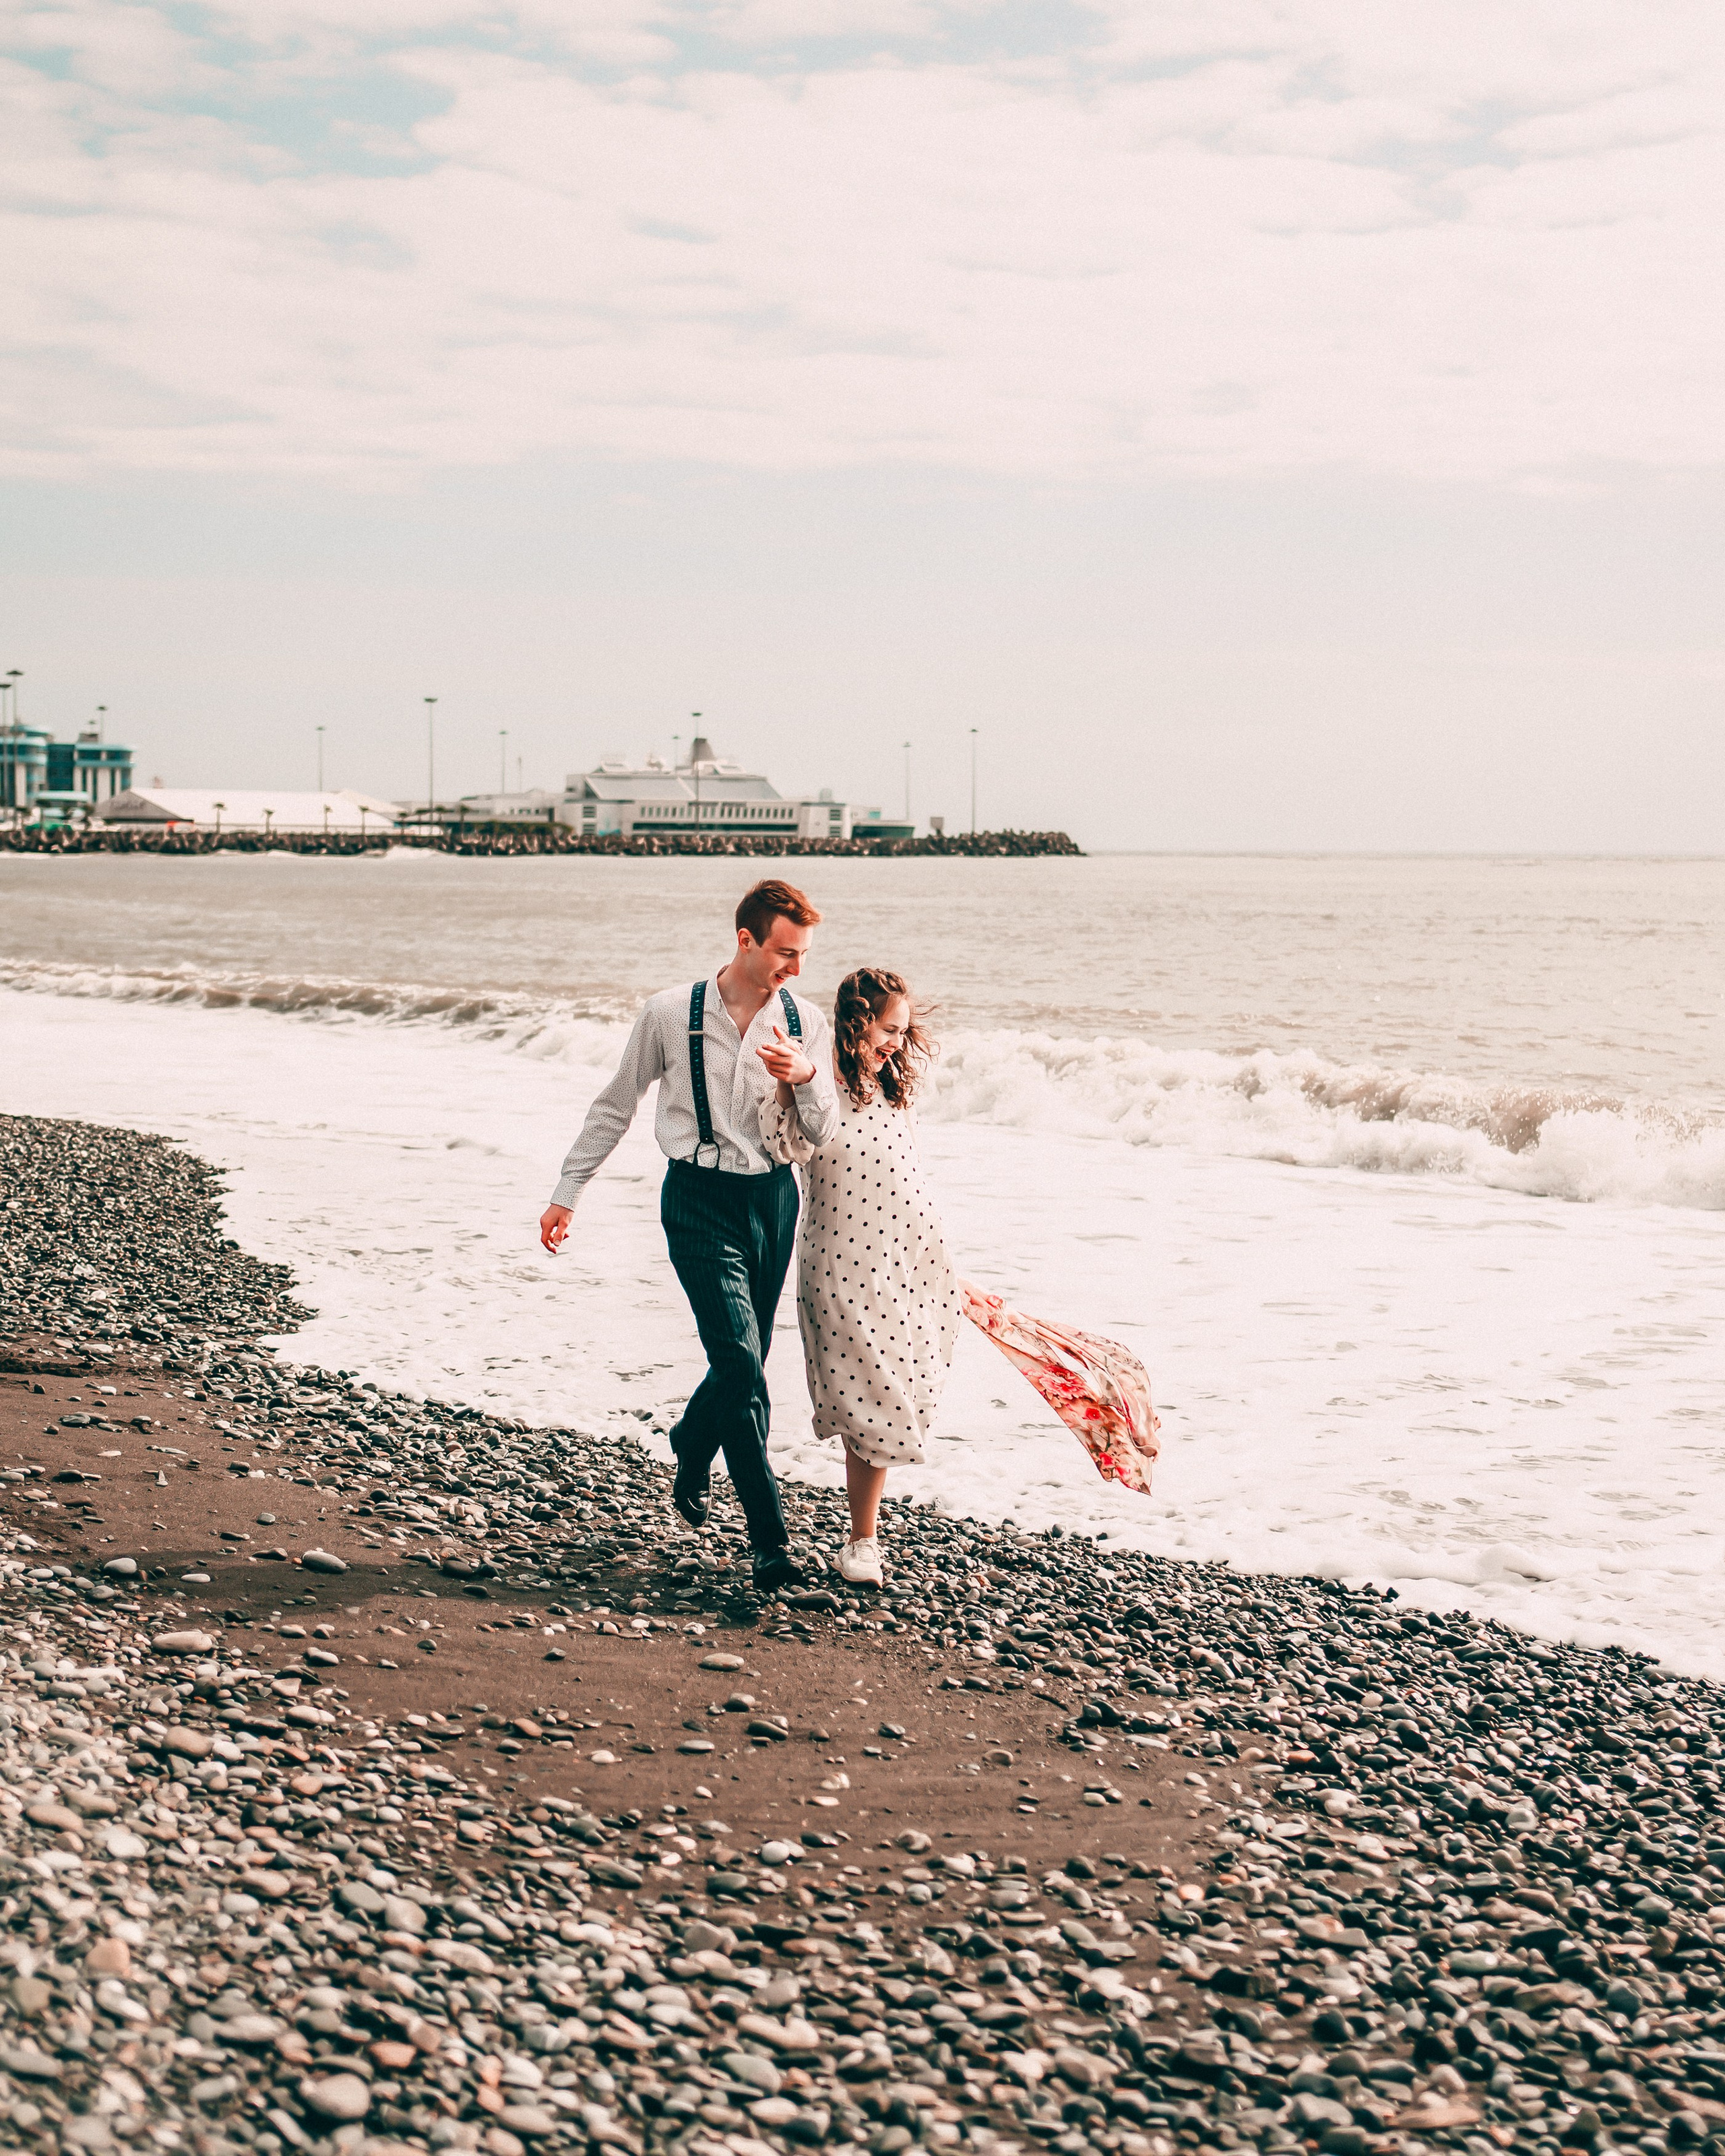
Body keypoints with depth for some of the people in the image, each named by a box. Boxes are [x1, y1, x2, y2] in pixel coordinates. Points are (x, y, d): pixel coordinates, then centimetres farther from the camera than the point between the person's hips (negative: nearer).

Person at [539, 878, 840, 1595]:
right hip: (700, 1199, -4)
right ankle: (771, 1542, -8)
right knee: (741, 1364, -14)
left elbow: (823, 1134, 3)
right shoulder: (671, 1014, -5)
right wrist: (566, 1194, 7)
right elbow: (615, 1107, 6)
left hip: (773, 1198, 4)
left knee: (743, 1366, 12)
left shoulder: (805, 1022, 2)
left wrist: (807, 1077, -17)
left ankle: (690, 1455, 44)